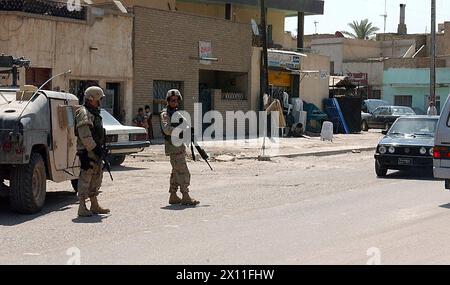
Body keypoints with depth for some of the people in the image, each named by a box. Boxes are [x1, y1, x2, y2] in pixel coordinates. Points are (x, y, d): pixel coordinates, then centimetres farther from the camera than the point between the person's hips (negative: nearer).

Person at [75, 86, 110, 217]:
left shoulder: (94, 113, 19)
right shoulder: (83, 113, -13)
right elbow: (85, 135, -22)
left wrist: (100, 148, 20)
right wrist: (94, 148, -22)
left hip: (96, 150, 10)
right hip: (87, 152, -10)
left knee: (96, 178, 15)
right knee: (85, 178, -8)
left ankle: (95, 206, 24)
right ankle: (82, 208, -6)